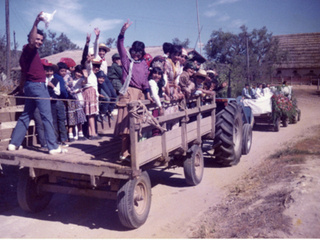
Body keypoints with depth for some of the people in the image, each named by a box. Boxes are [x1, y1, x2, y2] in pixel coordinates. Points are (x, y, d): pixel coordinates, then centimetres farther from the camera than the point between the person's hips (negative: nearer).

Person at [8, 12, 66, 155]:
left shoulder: (26, 52, 20)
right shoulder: (30, 50, -7)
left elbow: (23, 74, 21)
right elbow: (31, 41, -32)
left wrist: (25, 87, 23)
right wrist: (36, 22, -35)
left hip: (30, 85, 10)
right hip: (37, 85, -10)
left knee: (26, 115, 14)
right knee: (47, 116, -9)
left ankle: (14, 143, 15)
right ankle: (53, 147, -10)